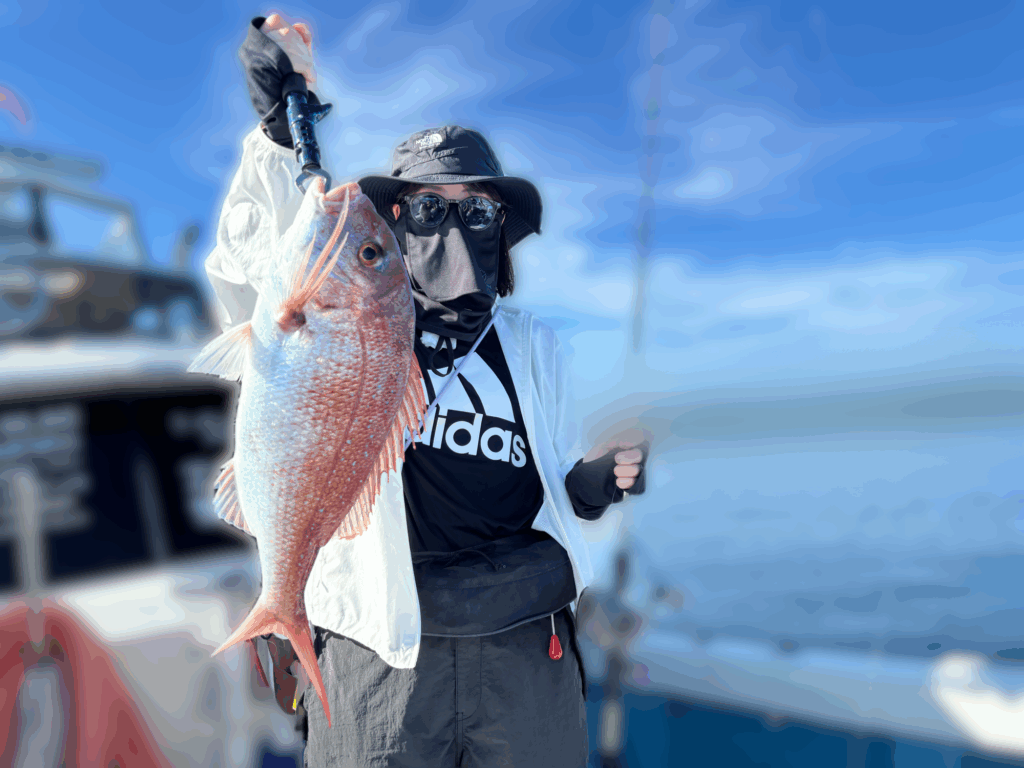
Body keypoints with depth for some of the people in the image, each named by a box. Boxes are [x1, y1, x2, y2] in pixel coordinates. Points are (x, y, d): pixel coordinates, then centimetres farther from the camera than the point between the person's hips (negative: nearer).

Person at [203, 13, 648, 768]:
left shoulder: (535, 348, 11)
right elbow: (249, 279, -15)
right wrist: (282, 131, -22)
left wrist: (597, 481, -5)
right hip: (377, 661, -2)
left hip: (527, 654, 3)